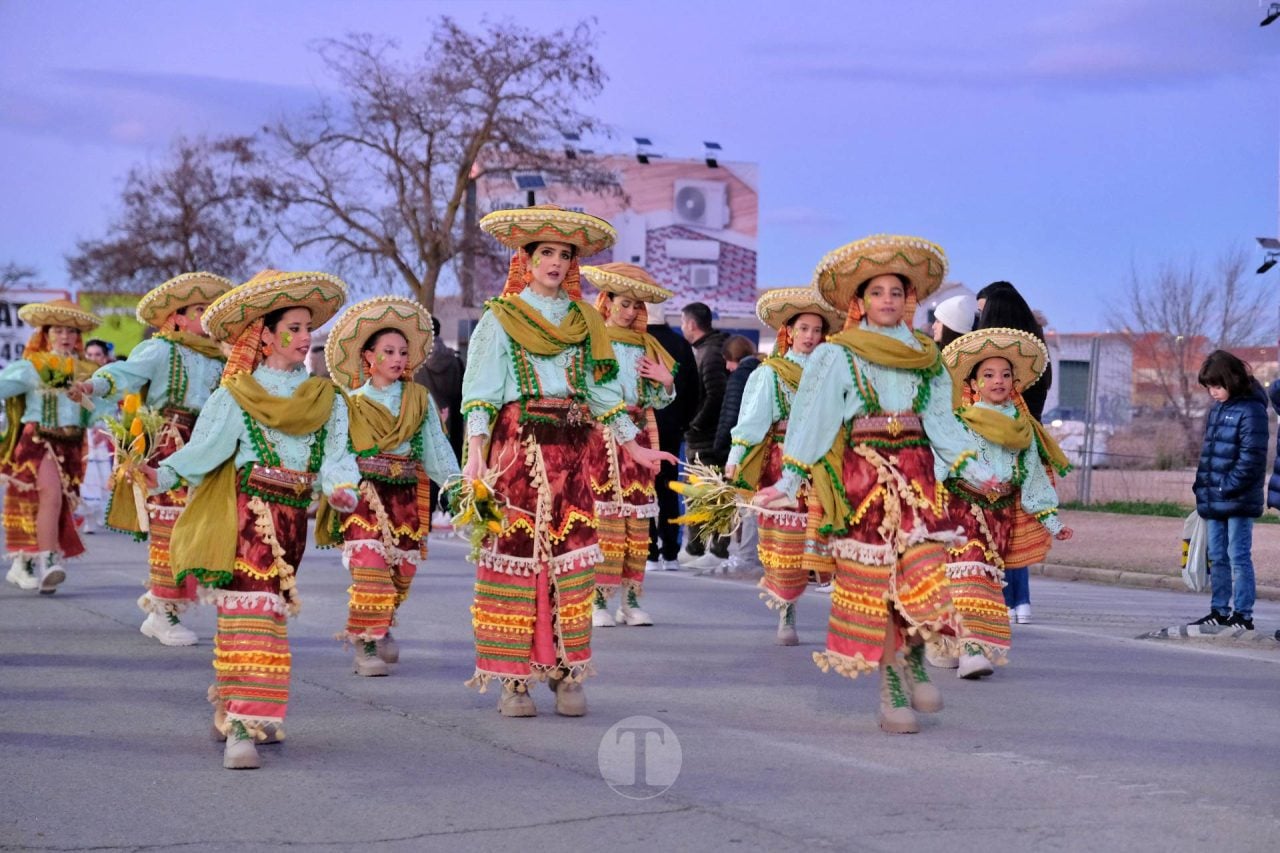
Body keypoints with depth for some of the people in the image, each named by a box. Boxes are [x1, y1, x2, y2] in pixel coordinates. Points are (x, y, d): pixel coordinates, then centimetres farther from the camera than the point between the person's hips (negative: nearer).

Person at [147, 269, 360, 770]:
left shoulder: (327, 399, 12)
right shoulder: (236, 395, 1)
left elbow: (334, 457, 2)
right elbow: (204, 448, -8)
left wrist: (342, 489, -19)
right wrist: (162, 475, -25)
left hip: (292, 517, 5)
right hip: (247, 514, -5)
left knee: (272, 611, 9)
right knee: (250, 611, -14)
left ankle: (233, 710, 23)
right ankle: (242, 728, -18)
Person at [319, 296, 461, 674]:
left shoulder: (420, 399, 10)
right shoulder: (351, 402, 5)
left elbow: (437, 446, 5)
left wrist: (456, 483, -8)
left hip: (407, 496, 3)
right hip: (364, 493, -3)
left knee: (402, 570, 7)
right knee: (369, 567, -15)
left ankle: (380, 626, 33)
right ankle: (367, 646, -9)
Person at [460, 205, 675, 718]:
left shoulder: (584, 320, 17)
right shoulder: (501, 317, 4)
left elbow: (602, 390, 20)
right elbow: (479, 392, -4)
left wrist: (635, 447, 16)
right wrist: (475, 453, -16)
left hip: (569, 448, 4)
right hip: (517, 444, -4)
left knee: (571, 556, -1)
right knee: (515, 553, -6)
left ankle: (566, 674, 5)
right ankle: (513, 679, -1)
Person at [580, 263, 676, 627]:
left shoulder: (646, 347, 15)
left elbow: (659, 401, 17)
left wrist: (666, 381, -2)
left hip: (638, 437, 5)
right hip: (600, 436, -5)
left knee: (637, 519, 2)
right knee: (602, 519, -9)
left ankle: (631, 600, 8)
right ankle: (599, 601, -5)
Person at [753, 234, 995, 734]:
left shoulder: (926, 355, 13)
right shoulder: (838, 356, 1)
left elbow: (939, 419, 14)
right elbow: (813, 419, -4)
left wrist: (970, 468, 5)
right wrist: (790, 481, -10)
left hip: (916, 471, 3)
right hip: (862, 472, -3)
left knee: (924, 575, -11)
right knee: (875, 581, -3)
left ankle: (915, 662, 13)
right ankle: (891, 693, 4)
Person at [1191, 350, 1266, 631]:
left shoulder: (1250, 410, -11)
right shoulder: (1216, 409, 14)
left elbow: (1251, 459, -16)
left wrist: (1228, 488, -17)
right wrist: (1202, 487, 11)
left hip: (1239, 501, -8)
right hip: (1213, 501, 8)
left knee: (1238, 557, -5)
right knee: (1217, 558, 12)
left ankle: (1243, 615, -1)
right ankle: (1219, 611, 20)